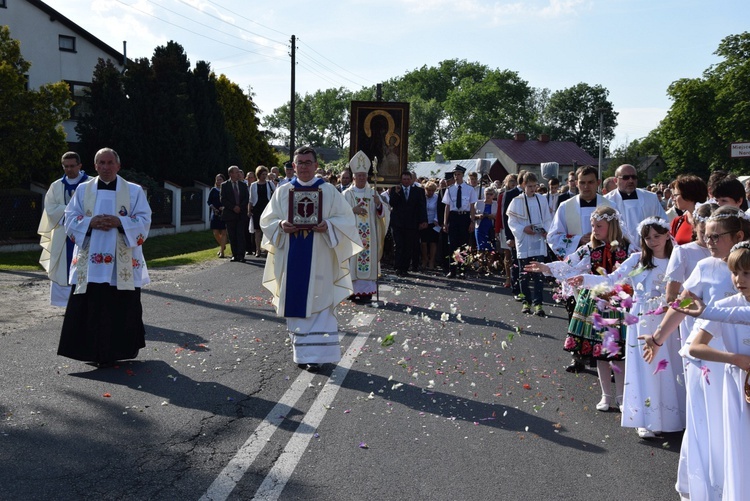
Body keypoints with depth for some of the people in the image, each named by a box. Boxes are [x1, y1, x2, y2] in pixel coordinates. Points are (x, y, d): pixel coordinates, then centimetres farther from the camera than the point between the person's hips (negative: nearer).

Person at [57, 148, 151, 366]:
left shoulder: (134, 191, 5)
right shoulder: (83, 190, 11)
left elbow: (144, 221, -1)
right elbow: (70, 219, 6)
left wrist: (119, 222, -17)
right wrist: (91, 222, -13)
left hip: (122, 264, -1)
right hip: (90, 263, 2)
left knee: (123, 307, 1)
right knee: (89, 307, -1)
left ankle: (123, 348, 16)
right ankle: (95, 351, 10)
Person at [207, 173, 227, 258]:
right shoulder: (213, 190, 8)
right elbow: (209, 201, 7)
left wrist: (225, 207, -16)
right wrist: (214, 209, -8)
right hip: (215, 213, 3)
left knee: (223, 232, -5)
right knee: (216, 233, 1)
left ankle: (222, 251, -1)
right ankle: (223, 246, 27)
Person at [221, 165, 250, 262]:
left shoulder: (243, 185, 11)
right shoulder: (224, 185, 3)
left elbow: (247, 198, 7)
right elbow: (223, 199, -3)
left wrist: (240, 207, -9)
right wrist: (233, 207, -12)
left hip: (242, 214, 1)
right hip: (230, 214, -1)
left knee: (241, 235, -6)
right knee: (232, 236, 3)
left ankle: (241, 255, -9)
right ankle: (235, 255, 11)